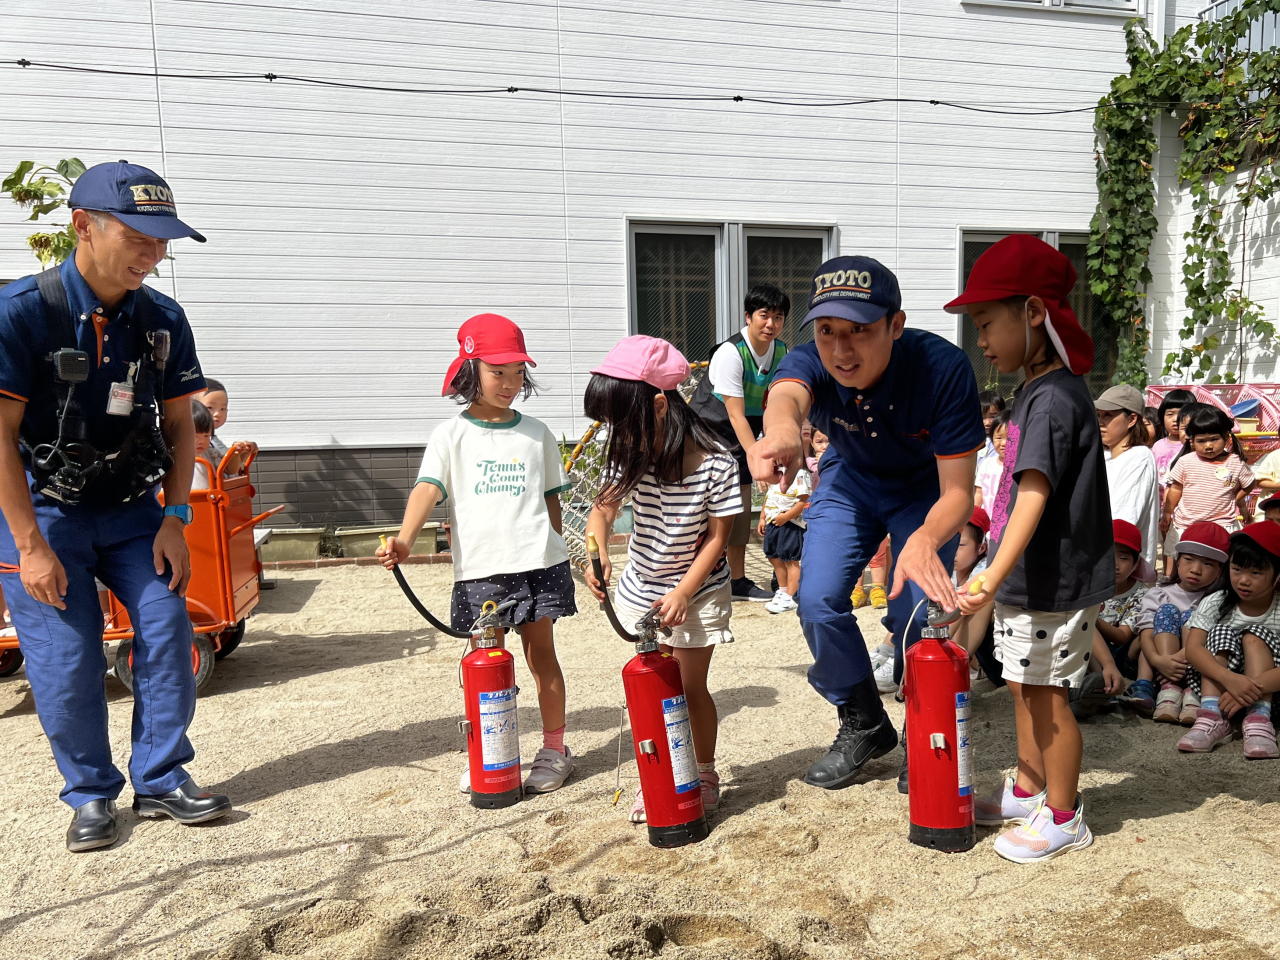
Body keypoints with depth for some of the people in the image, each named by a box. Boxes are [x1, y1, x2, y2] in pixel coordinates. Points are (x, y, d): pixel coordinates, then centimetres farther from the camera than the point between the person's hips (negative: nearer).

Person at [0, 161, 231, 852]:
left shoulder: (162, 319, -4)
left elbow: (179, 425, 3)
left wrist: (174, 520, -4)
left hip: (133, 508, 4)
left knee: (168, 627, -5)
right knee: (66, 659, -3)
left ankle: (162, 780, 11)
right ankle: (90, 794, 18)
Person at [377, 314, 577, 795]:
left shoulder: (536, 433, 9)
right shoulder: (451, 434, 1)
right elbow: (428, 488, -13)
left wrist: (553, 553, 14)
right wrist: (405, 539, -28)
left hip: (537, 561, 1)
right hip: (479, 566, -1)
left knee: (541, 653, 9)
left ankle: (555, 748, 23)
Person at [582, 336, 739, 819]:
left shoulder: (715, 462, -22)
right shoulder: (632, 455, -10)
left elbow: (717, 536, -15)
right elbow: (604, 507, -4)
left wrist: (683, 593, -20)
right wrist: (597, 552, -25)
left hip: (698, 591, -4)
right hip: (642, 589, 4)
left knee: (691, 687, 6)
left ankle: (705, 775, 28)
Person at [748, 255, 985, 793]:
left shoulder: (943, 368, -35)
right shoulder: (811, 363, -30)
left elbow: (958, 491, -34)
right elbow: (787, 393, -56)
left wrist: (924, 540, -57)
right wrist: (782, 430, -82)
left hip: (927, 487, -2)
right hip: (851, 479, 2)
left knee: (915, 611, -16)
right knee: (818, 601, -10)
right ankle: (864, 726, 15)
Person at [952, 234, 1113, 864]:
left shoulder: (1054, 398, -21)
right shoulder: (1036, 389, 10)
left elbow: (1033, 497, -31)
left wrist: (993, 578, -38)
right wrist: (997, 576, 24)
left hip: (1055, 582, -10)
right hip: (1026, 579, 10)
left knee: (1046, 694, 3)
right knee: (1024, 687, 19)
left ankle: (1063, 817, 19)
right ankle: (1027, 790, 35)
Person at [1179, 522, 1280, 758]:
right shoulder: (1215, 603, -7)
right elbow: (1193, 648, -23)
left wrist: (1253, 687, -43)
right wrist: (1230, 679, -40)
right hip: (1217, 687, 2)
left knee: (1255, 635, -20)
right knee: (1221, 633, -20)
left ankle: (1258, 719, -36)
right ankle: (1212, 717, -36)